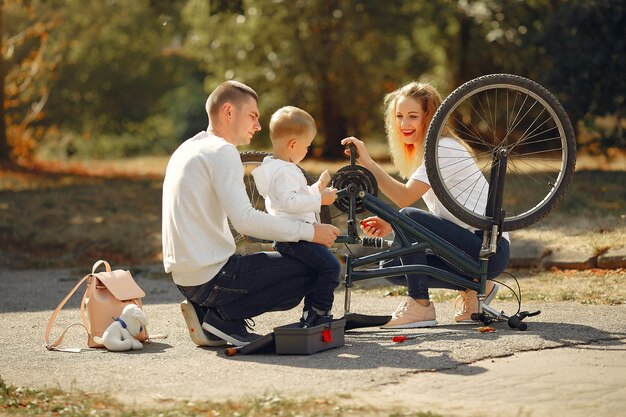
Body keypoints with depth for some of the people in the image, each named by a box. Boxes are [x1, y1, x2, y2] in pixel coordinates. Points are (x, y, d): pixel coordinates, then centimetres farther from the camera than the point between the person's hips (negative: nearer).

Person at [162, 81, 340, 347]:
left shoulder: (188, 148, 17)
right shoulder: (222, 151, -12)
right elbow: (245, 220, -23)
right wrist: (310, 231, -17)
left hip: (184, 277, 10)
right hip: (210, 277, -10)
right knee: (309, 271, -5)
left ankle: (206, 310, 9)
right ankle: (221, 318, -5)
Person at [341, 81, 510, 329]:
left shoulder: (444, 149, -15)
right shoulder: (418, 154, 14)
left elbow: (405, 197, -27)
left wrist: (367, 162, -32)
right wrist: (390, 225, -2)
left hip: (489, 248, -10)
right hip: (467, 245, 10)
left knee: (409, 218, -25)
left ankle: (420, 306, -15)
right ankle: (473, 287, 10)